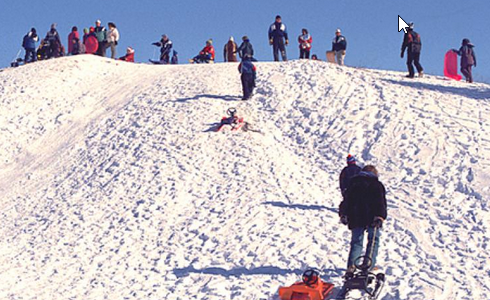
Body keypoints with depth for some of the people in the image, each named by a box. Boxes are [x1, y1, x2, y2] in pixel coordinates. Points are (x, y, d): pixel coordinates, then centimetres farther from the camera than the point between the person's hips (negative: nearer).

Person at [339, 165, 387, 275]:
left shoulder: (353, 183, 12)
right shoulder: (377, 184, 1)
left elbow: (346, 201, 11)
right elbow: (381, 203, -11)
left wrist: (343, 215, 13)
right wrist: (380, 216, -16)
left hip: (356, 219, 3)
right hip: (371, 219, -3)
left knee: (356, 242, 8)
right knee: (373, 240, 11)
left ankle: (351, 266, -9)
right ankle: (369, 265, 0)